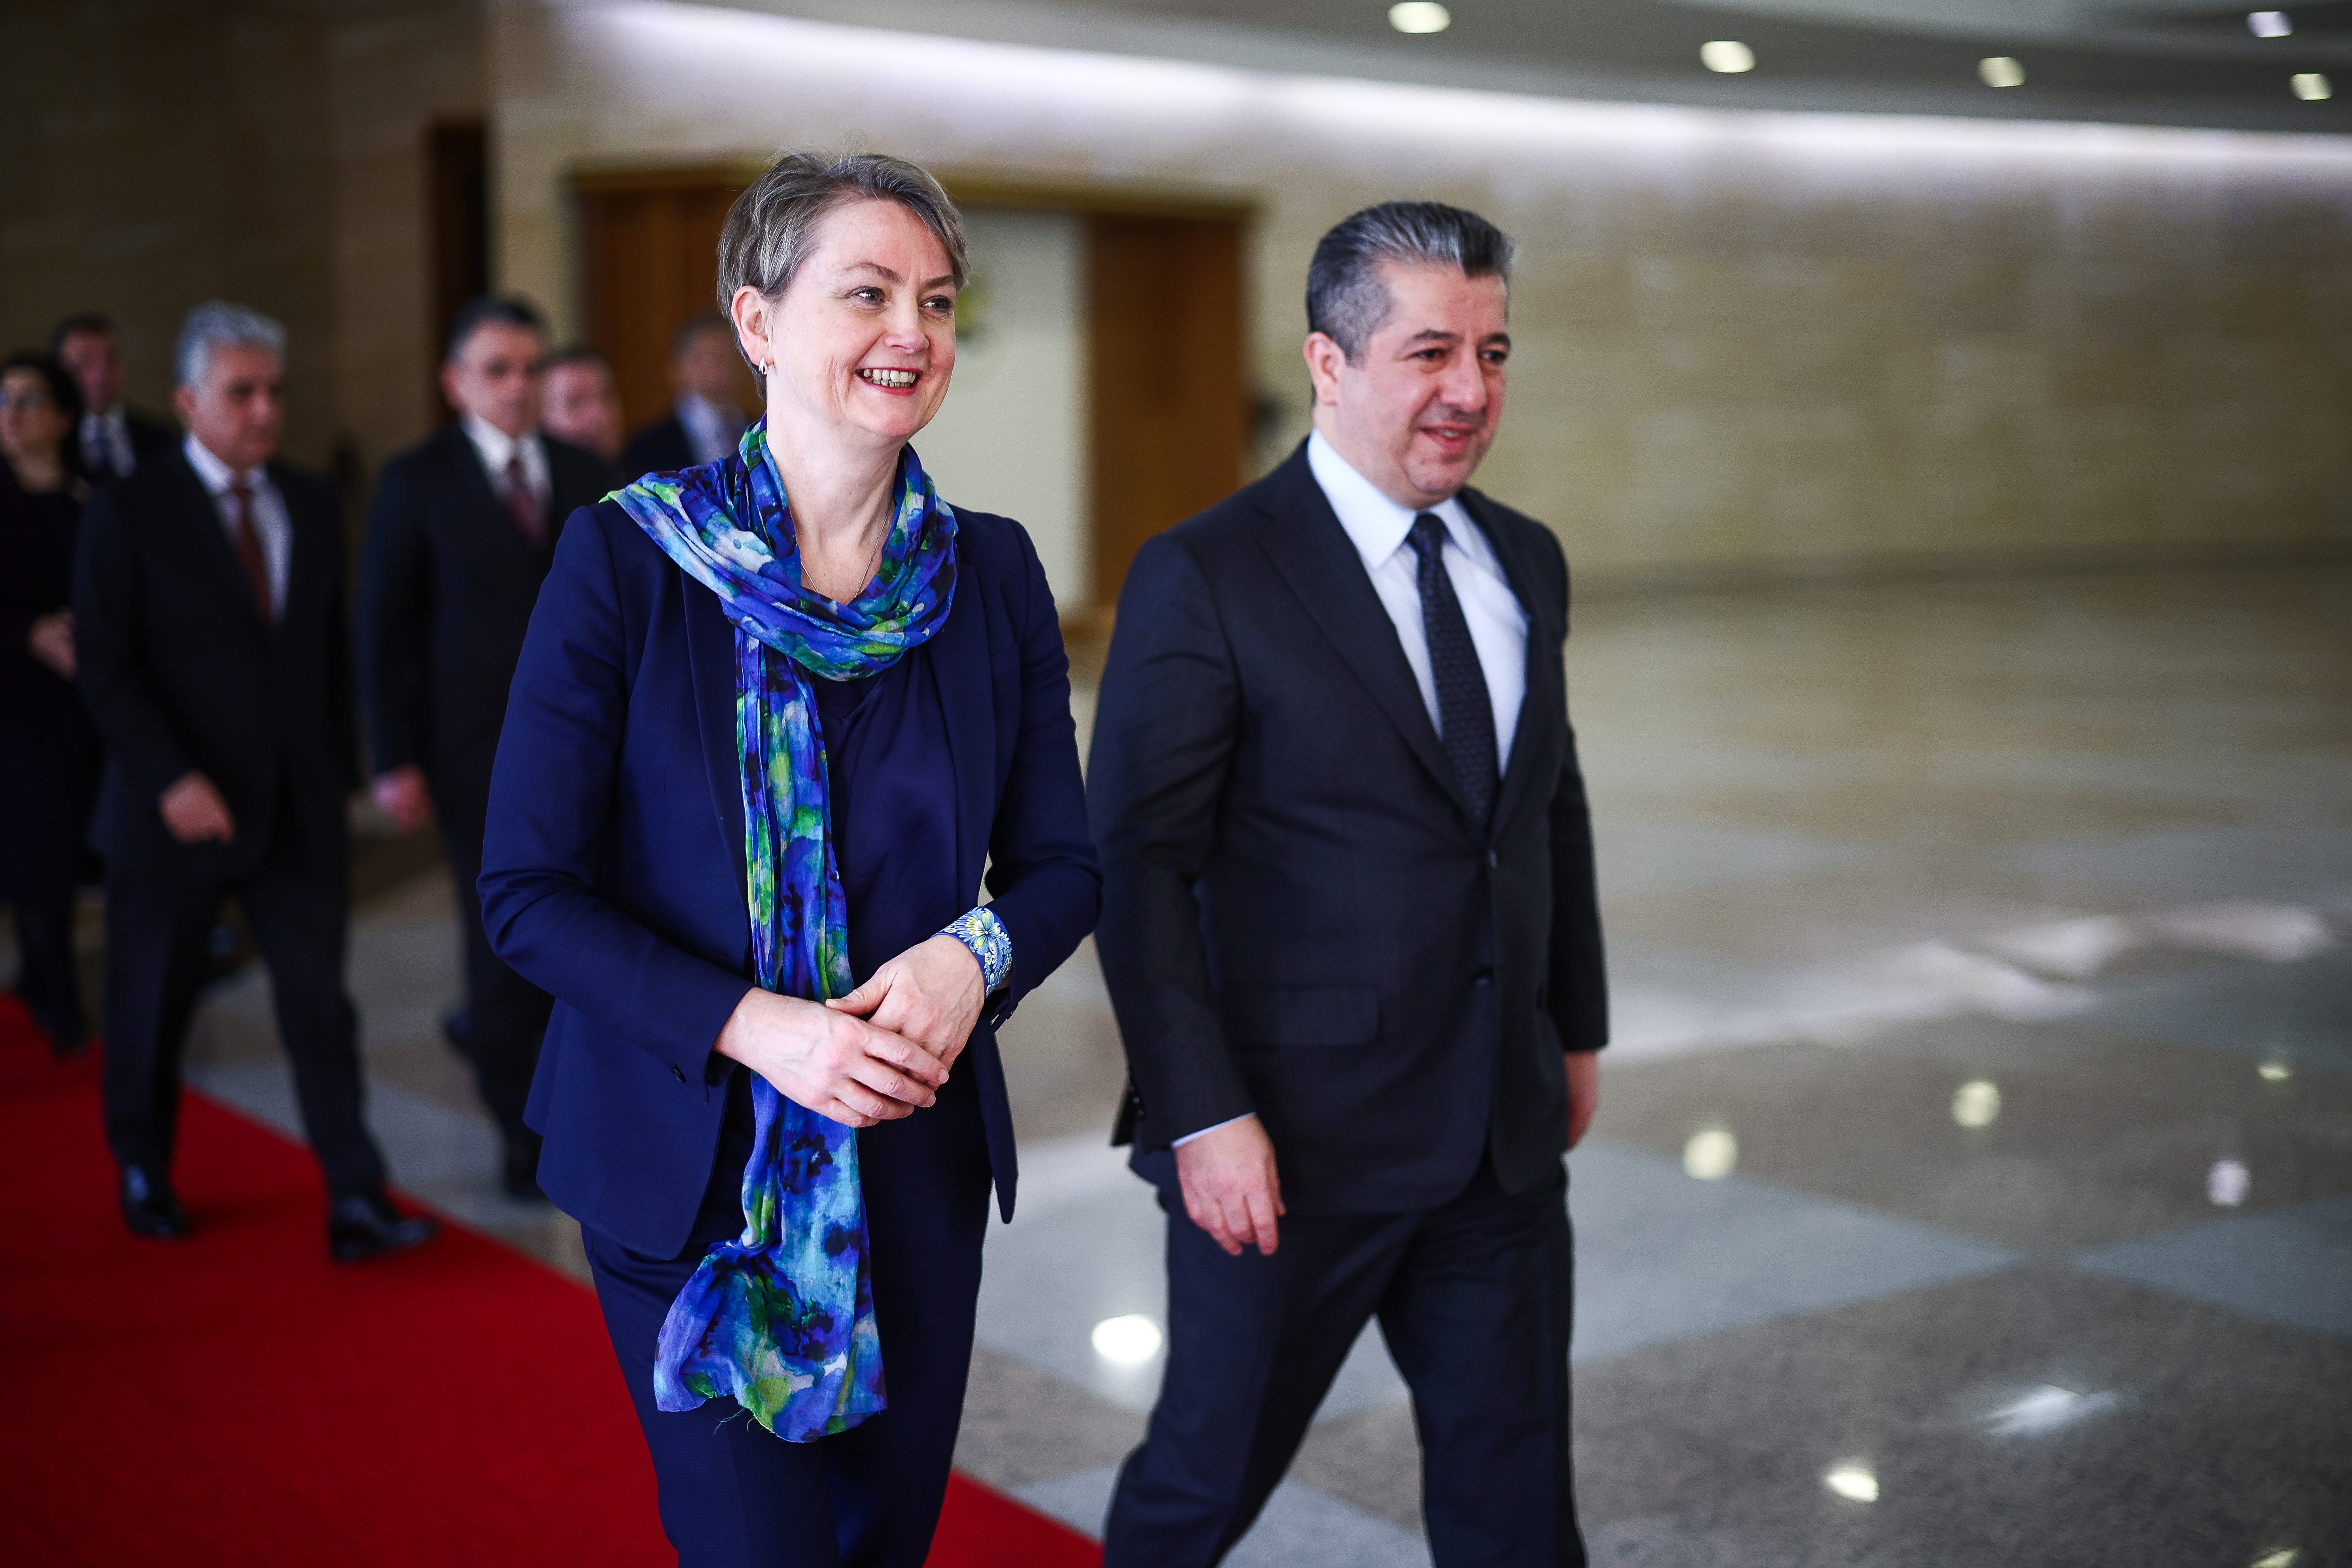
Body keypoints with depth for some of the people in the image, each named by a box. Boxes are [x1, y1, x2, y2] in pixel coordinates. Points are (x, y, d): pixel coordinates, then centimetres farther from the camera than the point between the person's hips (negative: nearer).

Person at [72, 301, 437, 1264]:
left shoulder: (312, 507, 8)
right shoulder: (128, 513, -6)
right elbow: (105, 667, -10)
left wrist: (339, 773, 8)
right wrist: (171, 780, -20)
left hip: (300, 811, 3)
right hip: (179, 811, -3)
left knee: (320, 1001, -1)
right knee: (153, 1006, 13)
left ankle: (357, 1202, 0)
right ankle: (143, 1173, 35)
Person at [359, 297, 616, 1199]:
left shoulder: (585, 477, 9)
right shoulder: (417, 482, -2)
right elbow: (383, 629, -3)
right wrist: (396, 761, -8)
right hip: (477, 750, -4)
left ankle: (489, 1033, 34)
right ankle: (526, 1133, 18)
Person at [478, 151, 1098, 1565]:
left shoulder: (993, 573, 0)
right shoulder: (629, 558, -10)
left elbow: (1062, 864, 6)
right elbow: (528, 891, -11)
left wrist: (976, 953, -17)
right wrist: (754, 1027, -22)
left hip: (922, 1153, 4)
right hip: (692, 1154, -4)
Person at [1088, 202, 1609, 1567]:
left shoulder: (1526, 563, 9)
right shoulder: (1204, 579, -12)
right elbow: (1137, 865, -14)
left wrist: (1579, 1030, 20)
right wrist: (1202, 1116, -18)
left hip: (1504, 1137, 6)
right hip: (1292, 1145, -5)